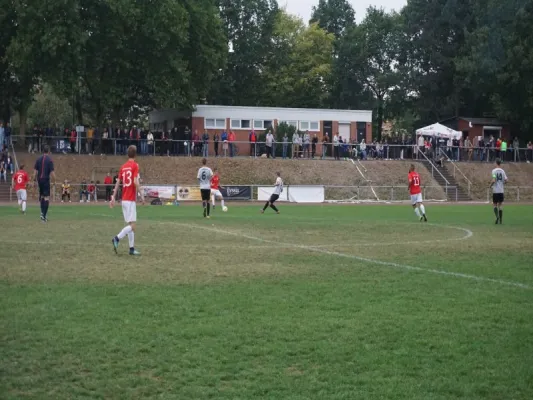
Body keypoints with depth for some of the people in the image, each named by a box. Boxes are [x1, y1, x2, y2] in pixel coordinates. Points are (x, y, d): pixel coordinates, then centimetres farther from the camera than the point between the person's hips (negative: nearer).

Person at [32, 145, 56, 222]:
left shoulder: (39, 159, 7)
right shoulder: (49, 160, -8)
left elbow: (35, 171, 5)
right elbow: (52, 172, -12)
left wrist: (34, 180, 11)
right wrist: (54, 181, -3)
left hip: (39, 179, 5)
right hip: (46, 179, -5)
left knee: (42, 196, 18)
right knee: (47, 197, -5)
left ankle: (42, 212, 16)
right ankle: (44, 215, -13)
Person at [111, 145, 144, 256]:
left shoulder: (123, 167, 11)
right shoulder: (135, 165, -7)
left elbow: (118, 182, 11)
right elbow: (135, 182, -18)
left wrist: (113, 198, 14)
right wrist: (142, 195, -13)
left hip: (124, 199, 7)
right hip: (131, 200, -7)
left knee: (129, 224, 10)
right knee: (132, 225, -8)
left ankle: (132, 248, 9)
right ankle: (117, 238, -23)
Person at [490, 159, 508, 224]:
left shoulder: (494, 170, -9)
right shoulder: (503, 171, 5)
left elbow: (493, 180, -18)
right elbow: (506, 180, 2)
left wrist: (490, 185, 1)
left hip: (495, 191, -4)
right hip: (501, 191, 4)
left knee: (494, 205, 4)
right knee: (500, 205, 11)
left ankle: (497, 216, -19)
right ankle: (500, 220, 9)